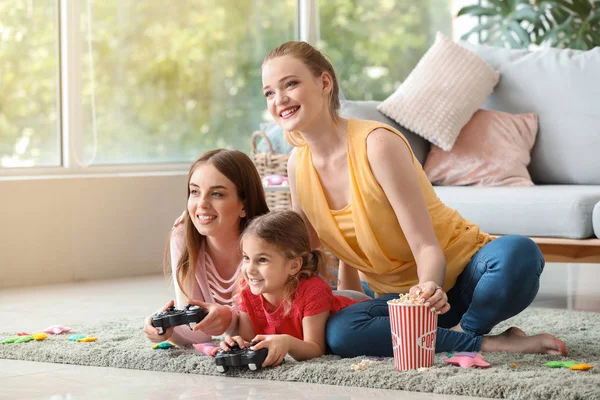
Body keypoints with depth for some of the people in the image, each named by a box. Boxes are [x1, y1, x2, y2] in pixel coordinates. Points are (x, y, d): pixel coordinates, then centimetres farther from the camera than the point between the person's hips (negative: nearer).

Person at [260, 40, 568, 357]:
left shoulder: (377, 143, -19)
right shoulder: (298, 165, 0)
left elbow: (427, 247, -22)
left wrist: (429, 287, -40)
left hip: (459, 274, -5)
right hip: (396, 293, 5)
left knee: (517, 253, -38)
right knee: (339, 333, -30)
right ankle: (487, 343, -17)